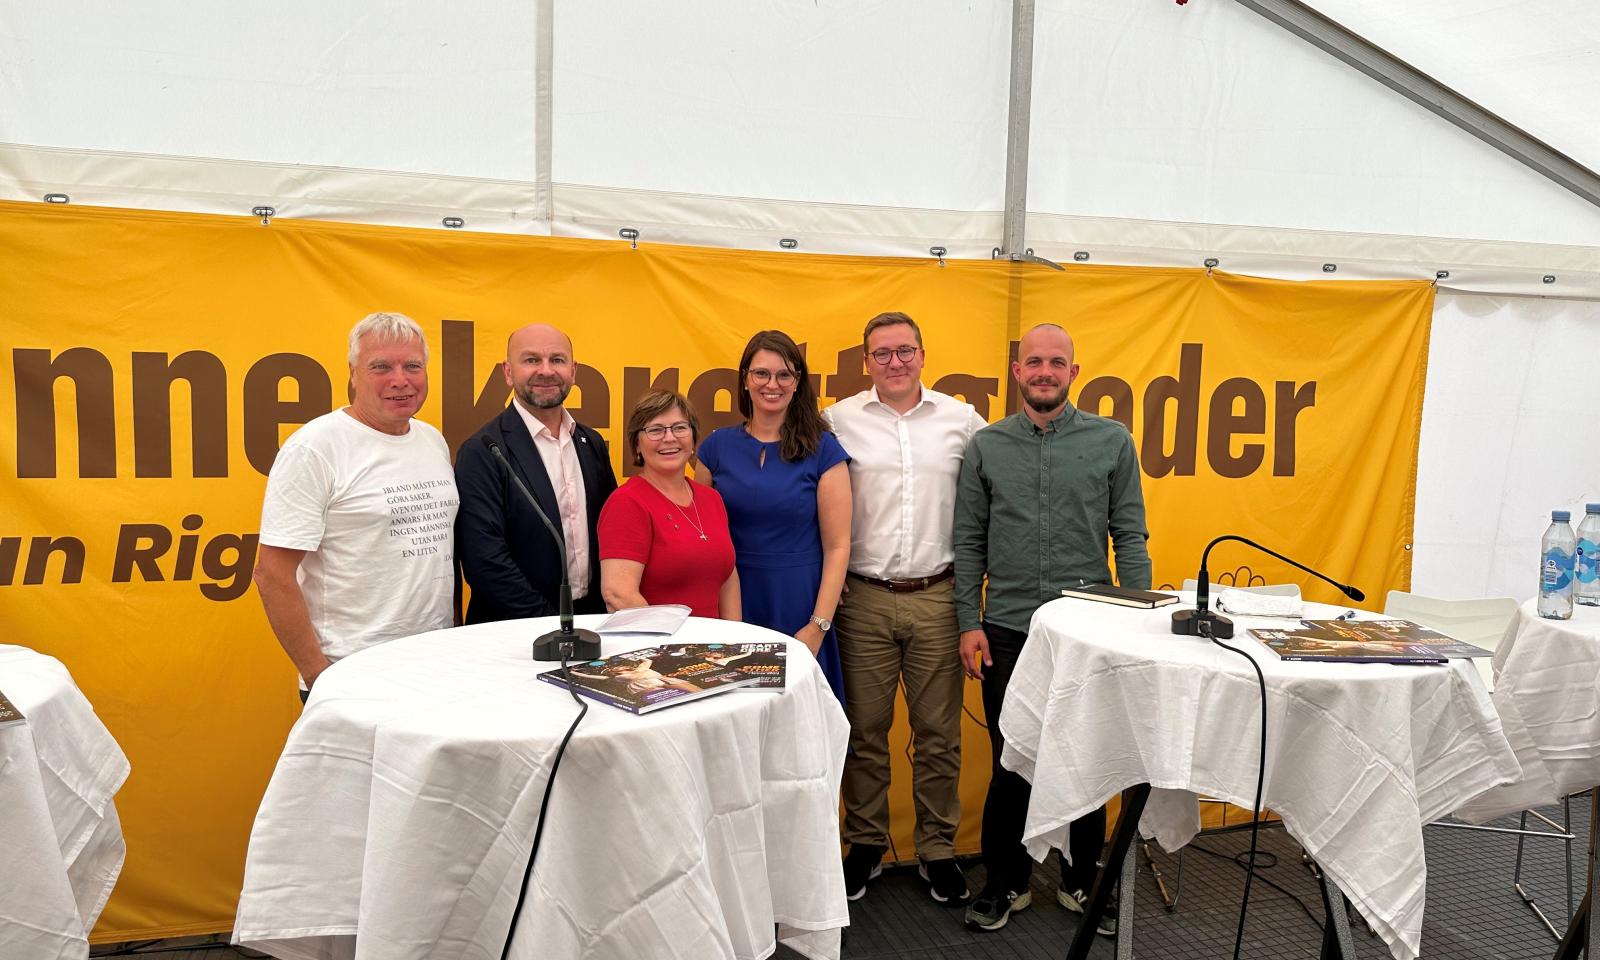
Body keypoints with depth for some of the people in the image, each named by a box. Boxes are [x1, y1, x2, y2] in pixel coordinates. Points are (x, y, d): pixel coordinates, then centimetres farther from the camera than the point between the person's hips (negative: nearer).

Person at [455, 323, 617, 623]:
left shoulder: (592, 444, 9)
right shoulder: (482, 452, -8)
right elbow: (486, 562, -14)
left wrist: (608, 613, 4)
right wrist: (551, 627, -13)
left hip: (592, 620, 3)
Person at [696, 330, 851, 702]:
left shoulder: (823, 449, -3)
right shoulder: (717, 446, 4)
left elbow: (837, 546, -5)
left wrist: (818, 626, -12)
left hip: (798, 610, -2)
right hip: (732, 607, 2)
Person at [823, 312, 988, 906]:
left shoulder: (962, 420, 4)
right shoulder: (838, 421, 2)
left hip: (937, 596, 1)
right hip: (863, 597, 0)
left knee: (939, 733, 8)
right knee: (864, 730, 8)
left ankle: (937, 850, 23)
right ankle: (865, 845, 25)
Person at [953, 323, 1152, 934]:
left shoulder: (1112, 441, 2)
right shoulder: (986, 446, 4)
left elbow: (1130, 537, 2)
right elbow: (969, 542, 4)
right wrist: (969, 622, -1)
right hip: (1006, 630, 0)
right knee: (1010, 763, 10)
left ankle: (1082, 881, 30)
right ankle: (1006, 881, 27)